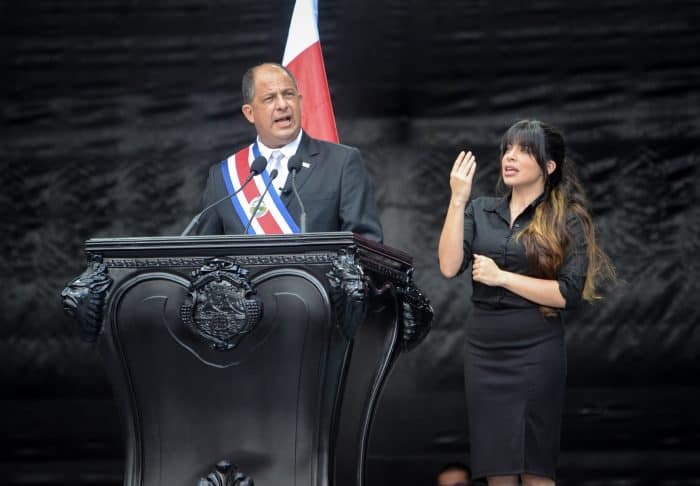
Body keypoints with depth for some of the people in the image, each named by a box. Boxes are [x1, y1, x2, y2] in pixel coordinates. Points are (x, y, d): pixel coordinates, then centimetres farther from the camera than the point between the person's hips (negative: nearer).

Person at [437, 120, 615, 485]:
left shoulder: (567, 220, -2)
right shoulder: (480, 211, 8)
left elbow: (569, 293, -11)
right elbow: (449, 267, -6)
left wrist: (502, 277, -13)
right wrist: (457, 200, -10)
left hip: (536, 352, -4)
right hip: (482, 351, 4)